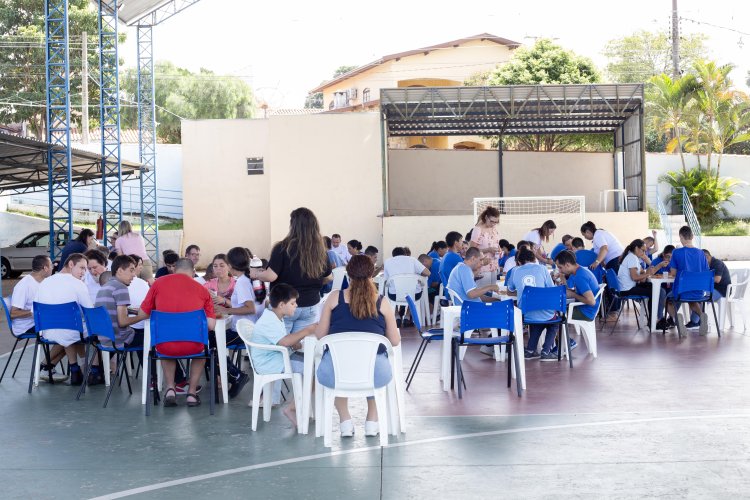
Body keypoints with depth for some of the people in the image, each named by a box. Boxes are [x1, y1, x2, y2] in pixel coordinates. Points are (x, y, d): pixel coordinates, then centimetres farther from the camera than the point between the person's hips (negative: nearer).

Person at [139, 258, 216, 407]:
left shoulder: (159, 283, 1)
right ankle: (192, 392, 28)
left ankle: (170, 388, 22)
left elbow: (143, 313, 9)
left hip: (165, 346, 1)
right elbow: (211, 325, -1)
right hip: (192, 347, 0)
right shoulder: (202, 289, 1)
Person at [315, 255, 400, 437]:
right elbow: (395, 341, 11)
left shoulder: (335, 297, 3)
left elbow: (320, 334, 9)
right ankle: (372, 420, 39)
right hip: (376, 374, 0)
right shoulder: (382, 302, 4)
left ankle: (345, 421, 35)